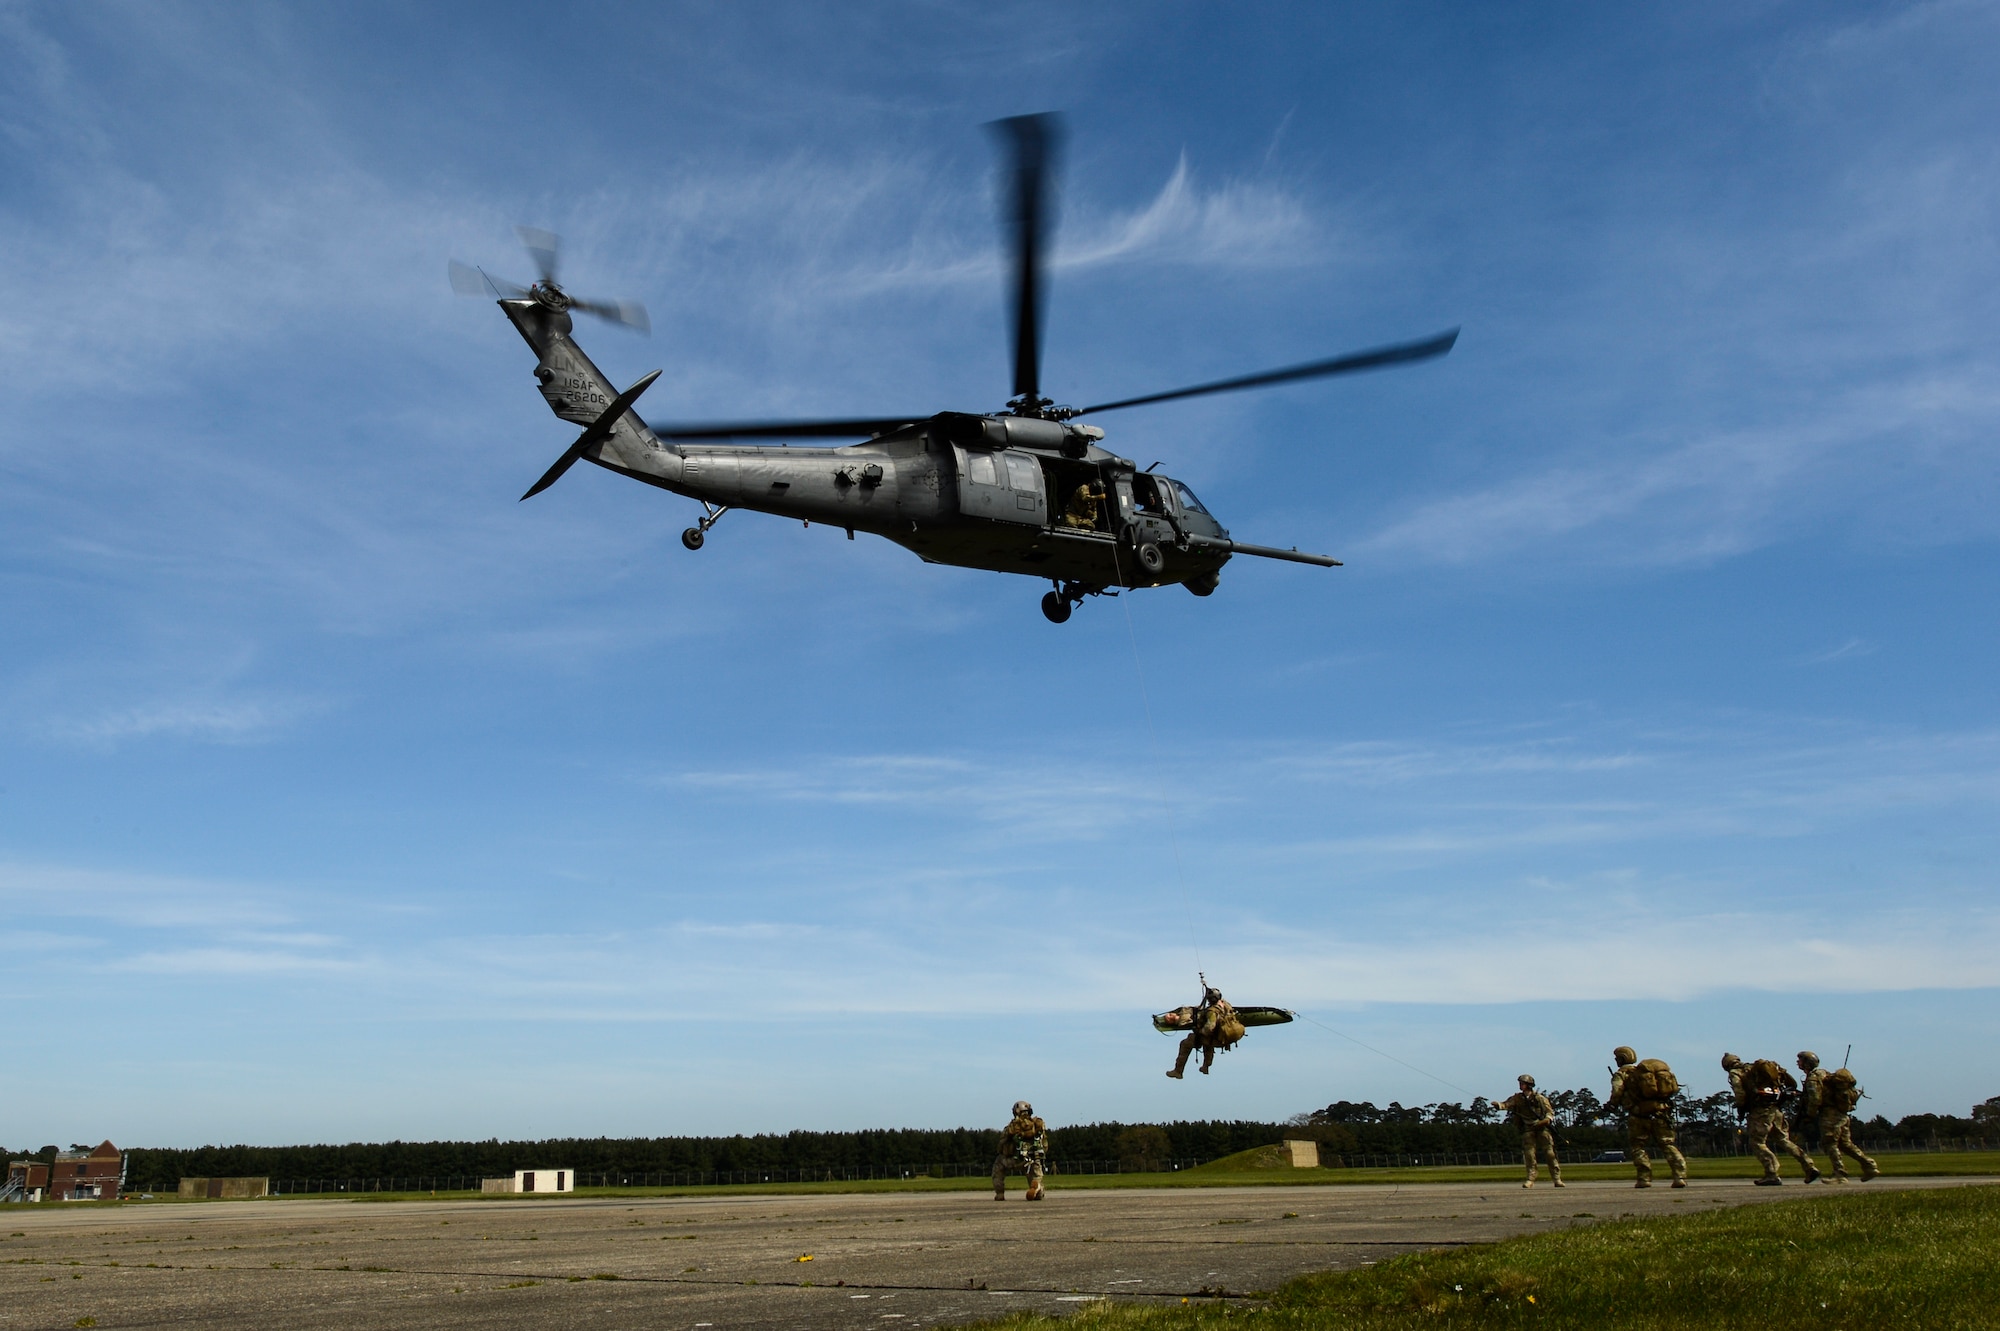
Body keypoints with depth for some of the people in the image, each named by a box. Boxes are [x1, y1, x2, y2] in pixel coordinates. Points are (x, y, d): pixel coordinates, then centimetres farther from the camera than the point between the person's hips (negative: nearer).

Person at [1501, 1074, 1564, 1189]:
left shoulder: (1540, 1098, 3)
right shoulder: (1517, 1098, 8)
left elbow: (1550, 1111, 3)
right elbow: (1507, 1104, -3)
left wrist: (1547, 1119, -17)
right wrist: (1498, 1105, -23)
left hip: (1542, 1127, -2)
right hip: (1528, 1130, 2)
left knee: (1550, 1153, -5)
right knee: (1529, 1154, -5)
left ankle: (1557, 1178, 1)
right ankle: (1530, 1179, -1)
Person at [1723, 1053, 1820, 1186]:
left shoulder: (1735, 1074, 3)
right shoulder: (1755, 1068, 22)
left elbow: (1740, 1094, -13)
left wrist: (1741, 1109, 3)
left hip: (1761, 1111, -7)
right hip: (1777, 1109, 7)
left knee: (1757, 1142, 0)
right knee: (1783, 1139, 17)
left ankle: (1772, 1175, -7)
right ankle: (1810, 1166, 13)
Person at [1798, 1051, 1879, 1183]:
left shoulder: (1813, 1078, -11)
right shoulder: (1824, 1074, 19)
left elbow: (1815, 1099, -21)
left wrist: (1809, 1114, -7)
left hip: (1830, 1115, -10)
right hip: (1843, 1115, 10)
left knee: (1830, 1144, -8)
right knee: (1846, 1144, 14)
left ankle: (1840, 1176, -12)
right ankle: (1870, 1166, 12)